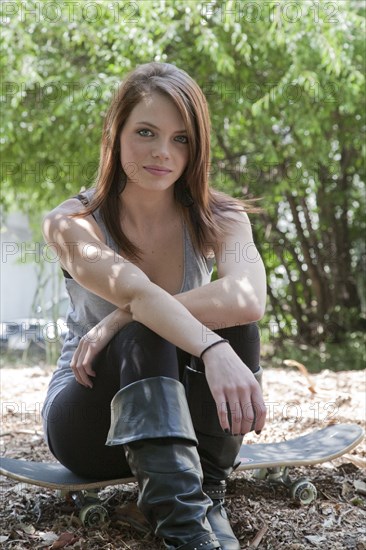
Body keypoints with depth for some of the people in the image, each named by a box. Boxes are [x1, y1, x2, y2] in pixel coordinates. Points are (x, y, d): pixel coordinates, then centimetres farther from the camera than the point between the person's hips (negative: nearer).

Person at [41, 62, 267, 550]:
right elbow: (136, 291, -36)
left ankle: (208, 498, -24)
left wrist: (119, 320, -33)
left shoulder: (219, 218, -7)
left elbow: (248, 298, -31)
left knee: (234, 322, -27)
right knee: (144, 336, -34)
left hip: (175, 415, 2)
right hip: (88, 421, -2)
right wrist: (212, 350, -54)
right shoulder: (71, 223, -13)